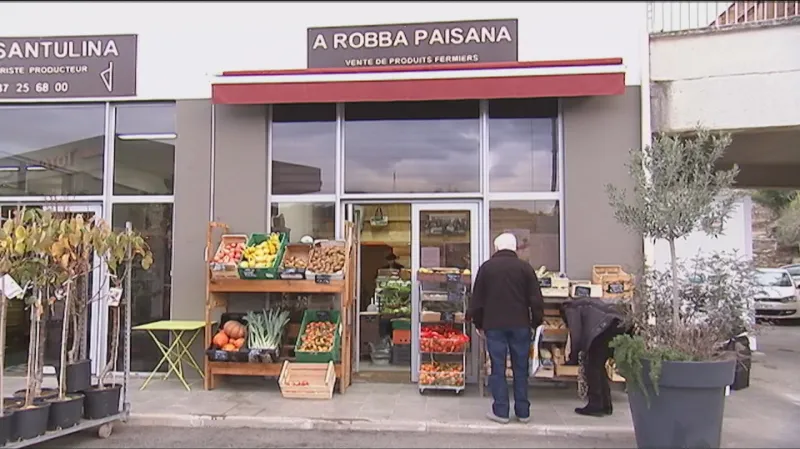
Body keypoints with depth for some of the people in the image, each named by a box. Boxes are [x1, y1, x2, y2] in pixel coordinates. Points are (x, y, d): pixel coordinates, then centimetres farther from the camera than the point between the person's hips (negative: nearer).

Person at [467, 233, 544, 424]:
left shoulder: (486, 267, 2)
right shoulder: (525, 267, 2)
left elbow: (477, 299, 4)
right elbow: (536, 299, 1)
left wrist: (478, 324, 13)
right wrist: (536, 322, 12)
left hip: (494, 325, -1)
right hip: (520, 325, 1)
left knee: (498, 368, 4)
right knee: (521, 368, 9)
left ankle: (500, 411, 6)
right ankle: (523, 412, 14)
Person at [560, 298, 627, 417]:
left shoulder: (571, 309, 13)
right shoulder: (584, 305, 36)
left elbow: (576, 335, 5)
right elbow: (585, 333, 31)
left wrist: (573, 358, 14)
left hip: (606, 326, -8)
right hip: (619, 325, 8)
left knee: (592, 366, 1)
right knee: (599, 366, 16)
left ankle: (595, 406, 0)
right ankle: (606, 405, 17)